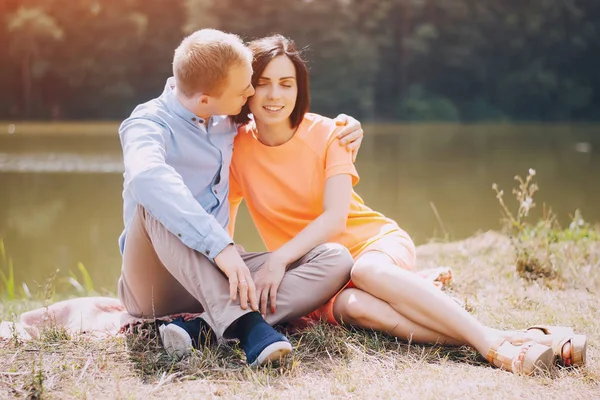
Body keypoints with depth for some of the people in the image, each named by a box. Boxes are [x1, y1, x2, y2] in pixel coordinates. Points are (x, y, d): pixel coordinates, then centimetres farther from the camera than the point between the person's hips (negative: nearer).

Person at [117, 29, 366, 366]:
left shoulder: (225, 123, 9)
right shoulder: (149, 124, -13)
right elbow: (147, 177, -37)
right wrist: (220, 245, -46)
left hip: (215, 279, 6)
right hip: (155, 284, -6)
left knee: (335, 259, -14)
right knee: (157, 204, -35)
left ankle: (204, 327, -32)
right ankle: (244, 324, -43)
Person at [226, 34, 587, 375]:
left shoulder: (327, 134, -10)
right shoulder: (237, 148, -5)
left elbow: (334, 217, -18)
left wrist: (279, 258, -31)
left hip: (374, 240, 0)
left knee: (366, 270, -39)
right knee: (353, 304, -36)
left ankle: (493, 340, -43)